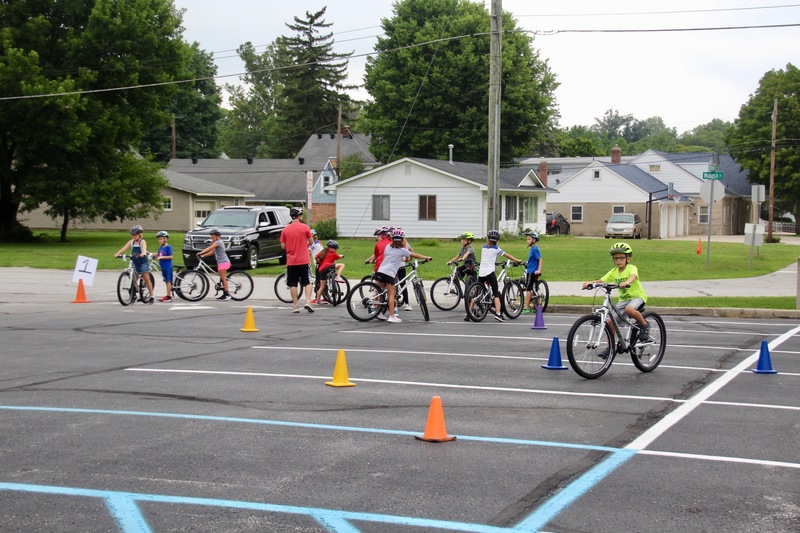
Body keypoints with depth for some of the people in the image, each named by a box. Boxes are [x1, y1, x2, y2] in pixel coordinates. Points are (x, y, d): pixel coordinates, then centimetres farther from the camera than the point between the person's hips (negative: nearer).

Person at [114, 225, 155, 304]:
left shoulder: (142, 242, -9)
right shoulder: (131, 242, 3)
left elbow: (144, 248, -29)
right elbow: (124, 248, -9)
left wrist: (143, 253, -51)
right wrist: (117, 254, -25)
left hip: (143, 262, -5)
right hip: (135, 263, 5)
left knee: (146, 278, -5)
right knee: (134, 279, 5)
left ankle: (152, 296, -2)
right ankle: (134, 295, 17)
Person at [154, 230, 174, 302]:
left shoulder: (168, 247, -11)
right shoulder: (161, 247, 12)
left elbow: (170, 256, -16)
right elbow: (158, 255, 14)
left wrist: (162, 257, -21)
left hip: (168, 267, -8)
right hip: (163, 267, 8)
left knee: (168, 281, -5)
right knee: (166, 281, 11)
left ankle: (169, 296, -3)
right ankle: (168, 296, 16)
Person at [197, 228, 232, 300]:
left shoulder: (218, 242, -13)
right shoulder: (217, 243, 18)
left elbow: (209, 248, -22)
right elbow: (212, 252, 17)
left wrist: (200, 253, -25)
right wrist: (203, 256, 8)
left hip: (223, 262, -10)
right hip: (221, 262, 10)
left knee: (223, 278, -11)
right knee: (223, 279, 11)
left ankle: (227, 294, -13)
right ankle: (224, 294, 13)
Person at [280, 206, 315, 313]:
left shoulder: (285, 229, 1)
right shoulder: (305, 227, -6)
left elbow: (283, 246, 3)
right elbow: (311, 242, 1)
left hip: (291, 261, 2)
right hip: (304, 260, -2)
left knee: (293, 284, 7)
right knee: (307, 282, 8)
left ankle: (295, 306, 6)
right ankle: (308, 302, -6)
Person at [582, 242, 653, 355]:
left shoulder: (632, 268, -14)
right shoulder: (614, 272, 1)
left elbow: (633, 276, -37)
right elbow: (602, 280, -6)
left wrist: (626, 282, -58)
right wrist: (590, 283, -26)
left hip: (637, 296, -6)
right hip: (623, 299, 6)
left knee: (629, 309, -39)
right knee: (610, 321, -6)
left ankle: (644, 325, -12)